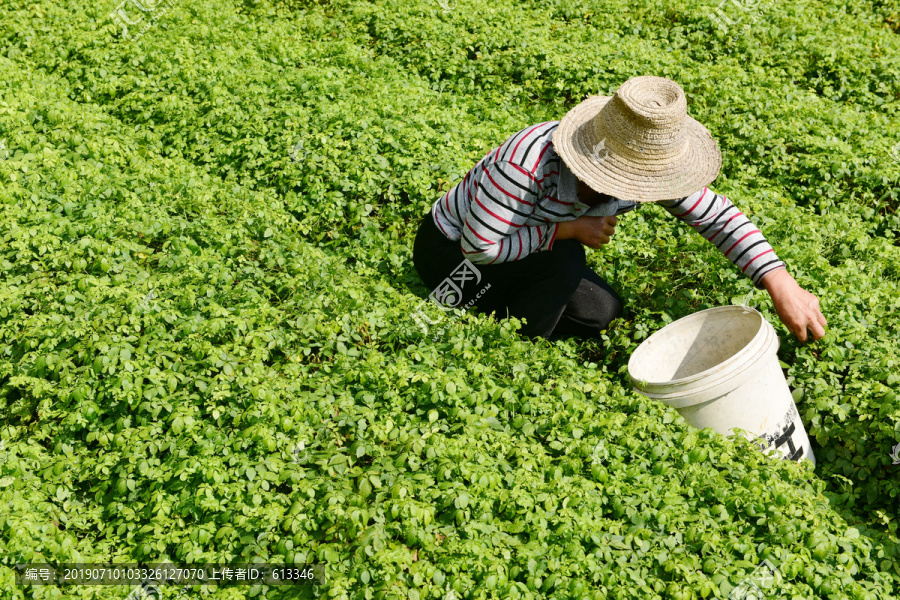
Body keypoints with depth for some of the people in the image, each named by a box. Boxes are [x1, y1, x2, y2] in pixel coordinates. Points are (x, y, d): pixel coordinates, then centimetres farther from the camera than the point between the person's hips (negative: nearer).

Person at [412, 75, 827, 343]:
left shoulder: (645, 163, -19)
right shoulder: (529, 160, -39)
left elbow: (720, 216, -16)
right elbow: (479, 246, -33)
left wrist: (781, 286, -26)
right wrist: (569, 230, -31)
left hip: (527, 257, 7)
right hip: (453, 253, -6)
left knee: (602, 312, -8)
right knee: (565, 261, -29)